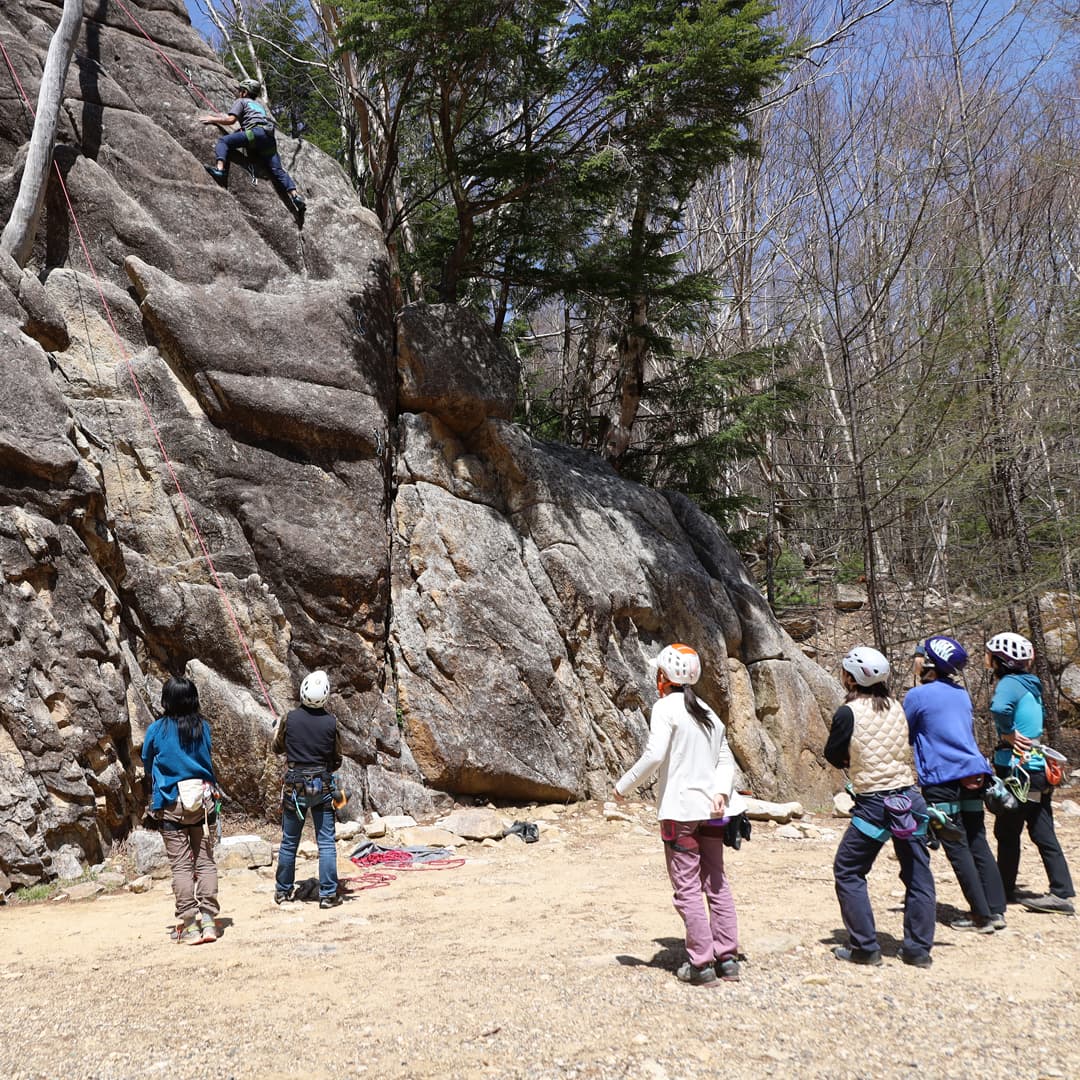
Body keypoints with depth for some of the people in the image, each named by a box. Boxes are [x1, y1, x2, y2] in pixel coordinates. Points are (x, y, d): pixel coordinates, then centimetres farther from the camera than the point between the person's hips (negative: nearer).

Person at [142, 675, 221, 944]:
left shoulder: (157, 730, -4)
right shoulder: (203, 727, 0)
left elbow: (146, 764, 9)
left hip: (171, 803, -2)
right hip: (203, 799, 2)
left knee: (181, 865, 2)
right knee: (205, 860, 7)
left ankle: (189, 927, -1)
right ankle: (208, 921, 4)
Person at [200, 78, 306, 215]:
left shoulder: (241, 101, 19)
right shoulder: (260, 104, 40)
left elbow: (231, 120, 5)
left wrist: (213, 119, 19)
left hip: (256, 132, -6)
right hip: (270, 138, 6)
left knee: (223, 140, -9)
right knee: (278, 170, -4)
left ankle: (219, 169, -37)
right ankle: (295, 195, -24)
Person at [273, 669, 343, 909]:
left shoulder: (290, 718, -7)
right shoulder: (331, 722, -6)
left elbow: (278, 748, 10)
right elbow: (337, 760, 4)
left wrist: (279, 730, 29)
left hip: (295, 785, 1)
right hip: (323, 785, -1)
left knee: (289, 842, 13)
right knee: (326, 843, 4)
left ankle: (283, 891, 23)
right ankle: (328, 894, 4)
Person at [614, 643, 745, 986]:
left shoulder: (666, 707, -8)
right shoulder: (707, 712, 15)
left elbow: (654, 755, -18)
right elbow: (725, 760, 10)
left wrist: (624, 785, -7)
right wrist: (721, 791, -4)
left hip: (680, 808, -7)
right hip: (711, 808, 7)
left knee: (687, 887, -1)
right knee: (716, 883, 13)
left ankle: (701, 964, 1)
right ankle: (727, 958, 17)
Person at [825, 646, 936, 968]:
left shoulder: (848, 713, -11)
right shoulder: (896, 707, 4)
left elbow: (833, 756, 1)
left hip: (874, 804, -5)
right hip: (910, 797, 5)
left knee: (848, 871, 9)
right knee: (917, 875, 12)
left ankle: (864, 948, 9)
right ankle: (918, 949, 17)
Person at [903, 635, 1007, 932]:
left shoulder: (917, 696, -8)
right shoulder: (962, 693, 12)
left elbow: (904, 737, 1)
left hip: (942, 780, -7)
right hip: (974, 774, 7)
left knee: (957, 849, 0)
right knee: (978, 844, 11)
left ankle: (981, 916, 2)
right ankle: (996, 910, 13)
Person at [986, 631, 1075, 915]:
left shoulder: (1010, 683, -15)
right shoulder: (1029, 684, 13)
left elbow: (999, 708, -37)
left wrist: (1008, 734, -20)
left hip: (1019, 769, -8)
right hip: (1038, 767, 8)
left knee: (1007, 832, 5)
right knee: (1042, 833, 10)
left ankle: (1004, 890, 16)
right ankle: (1062, 893, 10)